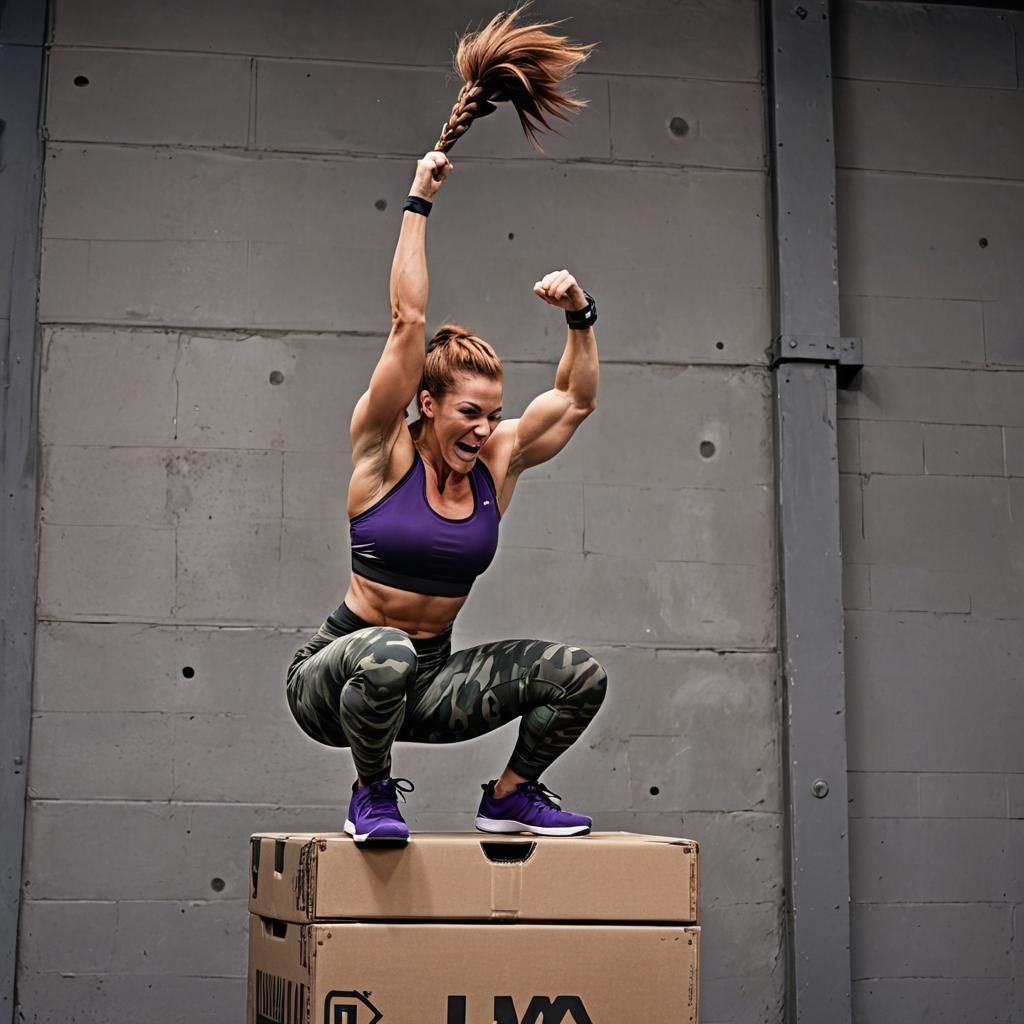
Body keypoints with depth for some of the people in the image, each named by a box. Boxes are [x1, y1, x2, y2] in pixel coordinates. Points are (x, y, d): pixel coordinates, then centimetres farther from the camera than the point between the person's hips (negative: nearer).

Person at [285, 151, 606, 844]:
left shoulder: (498, 461, 2)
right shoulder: (385, 452, -10)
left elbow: (576, 401, 12)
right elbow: (408, 319, -17)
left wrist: (580, 315, -2)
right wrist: (419, 204, -15)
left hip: (432, 678, 5)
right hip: (337, 675, -5)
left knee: (579, 675, -11)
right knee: (385, 654, -41)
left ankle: (513, 794, 14)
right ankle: (372, 793, -11)